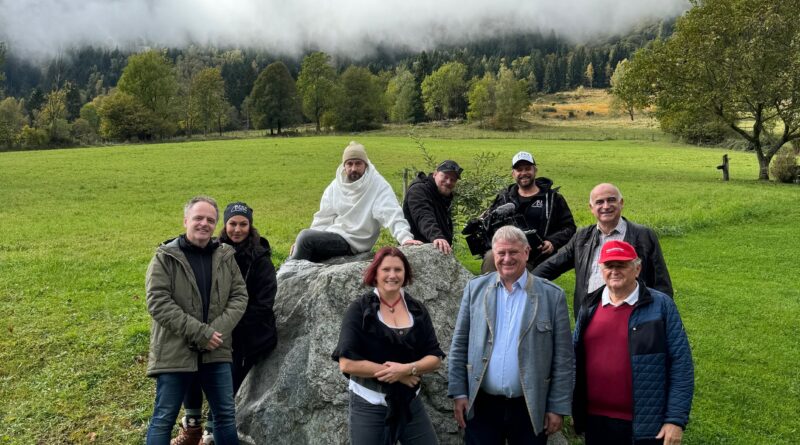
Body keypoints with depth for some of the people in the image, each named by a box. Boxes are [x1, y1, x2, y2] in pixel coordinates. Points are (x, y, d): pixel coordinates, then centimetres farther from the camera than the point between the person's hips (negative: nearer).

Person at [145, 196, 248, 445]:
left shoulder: (225, 256, 7)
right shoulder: (166, 257, -5)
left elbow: (239, 296, 4)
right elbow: (158, 303, -14)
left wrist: (217, 330, -12)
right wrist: (199, 332, -18)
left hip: (216, 352, 4)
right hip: (175, 352, -3)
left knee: (226, 415, 13)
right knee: (163, 419, 5)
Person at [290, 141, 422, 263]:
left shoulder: (378, 186, -10)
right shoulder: (335, 186, 8)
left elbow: (391, 214, -21)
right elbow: (324, 218, 12)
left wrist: (405, 237, -38)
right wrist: (302, 243, 3)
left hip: (353, 242, -6)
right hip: (331, 237, 6)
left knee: (305, 237, -21)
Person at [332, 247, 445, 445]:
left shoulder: (417, 310, 4)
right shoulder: (359, 310, -8)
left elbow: (435, 358, 2)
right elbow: (347, 363, -16)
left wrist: (408, 369, -17)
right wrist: (393, 373, -16)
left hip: (410, 403, 4)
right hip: (369, 407, -3)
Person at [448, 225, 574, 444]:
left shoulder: (552, 295, -3)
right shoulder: (476, 288, 3)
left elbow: (563, 358, -2)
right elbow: (459, 344, 5)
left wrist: (558, 407, -4)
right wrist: (458, 392, 0)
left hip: (530, 408, -1)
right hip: (481, 405, 1)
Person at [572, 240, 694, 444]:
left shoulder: (661, 306, -6)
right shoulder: (589, 307, 6)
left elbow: (681, 365, -7)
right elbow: (576, 359, 12)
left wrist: (676, 419, -10)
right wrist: (572, 409, 10)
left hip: (645, 425, -4)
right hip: (595, 421, 4)